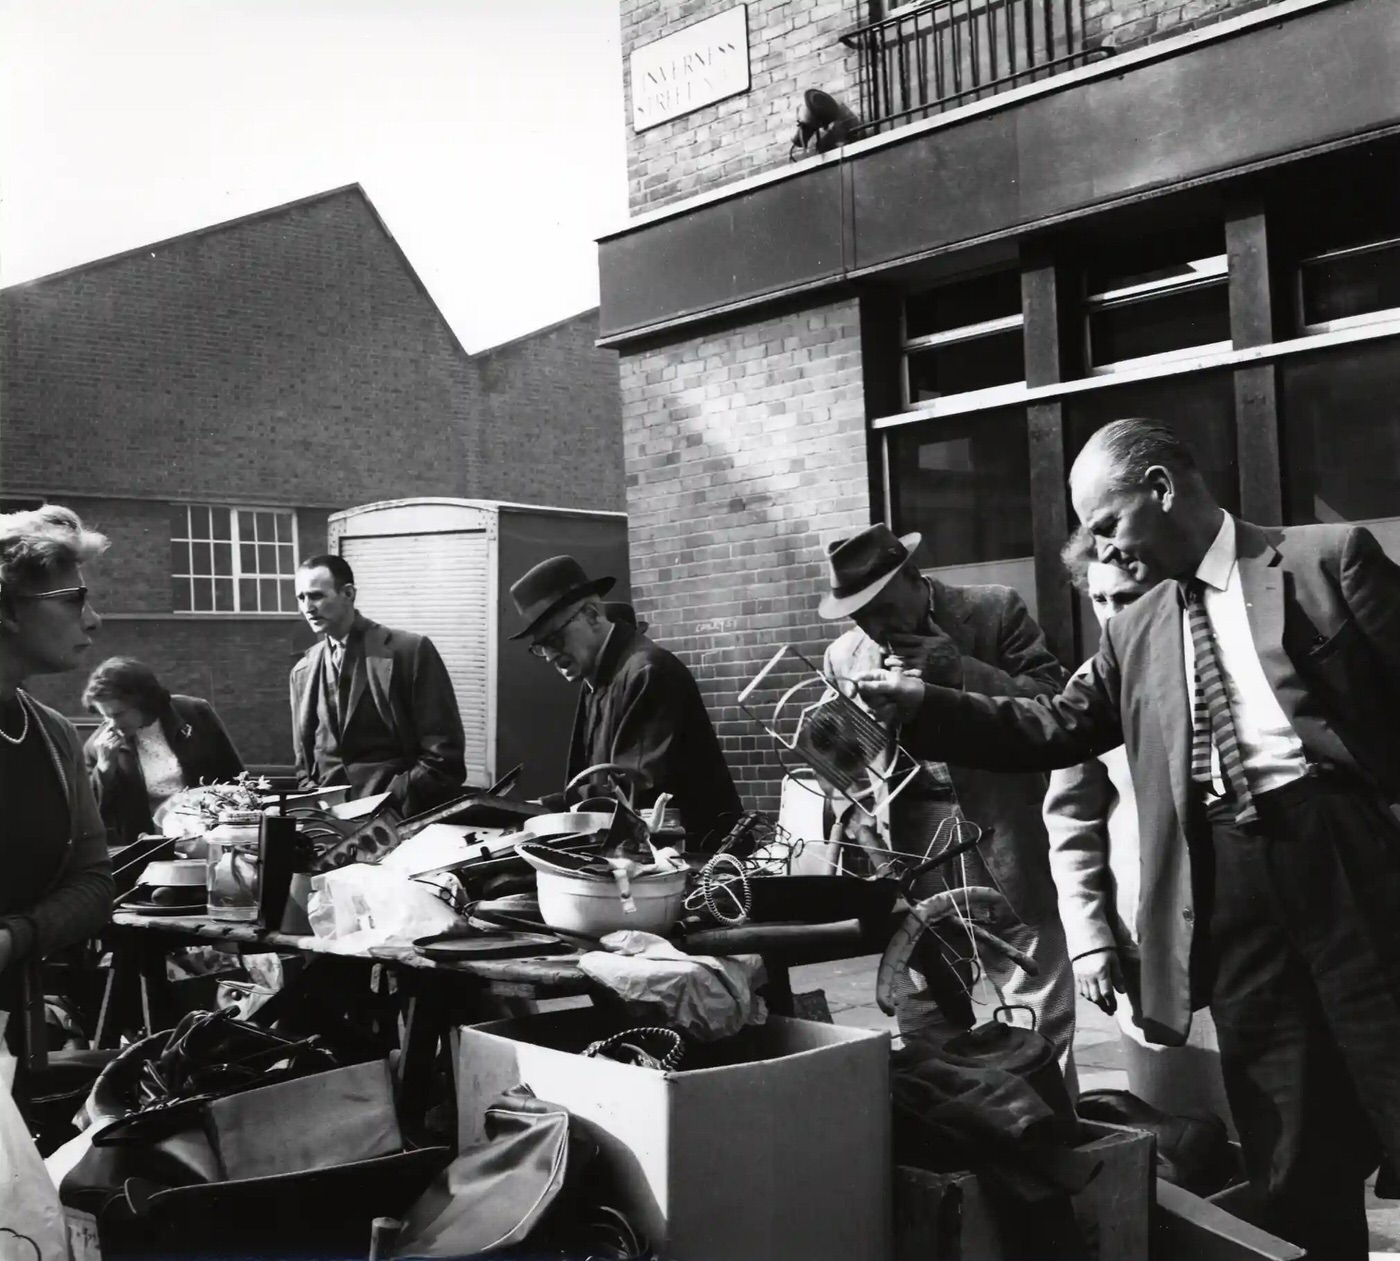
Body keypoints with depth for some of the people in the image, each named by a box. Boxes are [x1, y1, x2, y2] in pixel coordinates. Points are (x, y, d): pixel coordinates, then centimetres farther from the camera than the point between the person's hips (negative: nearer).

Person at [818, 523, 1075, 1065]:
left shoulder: (996, 611, -2)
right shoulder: (843, 657, 8)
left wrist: (962, 671, -17)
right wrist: (851, 817, -3)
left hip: (1000, 825, -3)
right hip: (905, 842, 3)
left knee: (1038, 1008, 1)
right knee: (921, 1016, 8)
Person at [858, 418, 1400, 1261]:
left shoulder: (1328, 559, 2)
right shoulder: (1139, 632, 17)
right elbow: (1055, 729, 16)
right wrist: (923, 704, 7)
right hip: (1225, 882, 5)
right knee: (1292, 1152, 10)